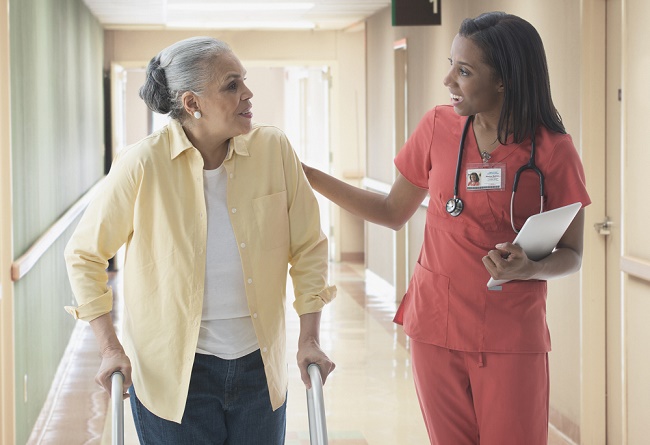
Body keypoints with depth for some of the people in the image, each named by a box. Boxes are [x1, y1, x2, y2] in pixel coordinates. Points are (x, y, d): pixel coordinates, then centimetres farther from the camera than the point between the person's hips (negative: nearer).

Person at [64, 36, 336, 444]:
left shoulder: (274, 150, -6)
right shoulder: (142, 165, -14)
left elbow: (308, 247, 4)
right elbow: (84, 254, -1)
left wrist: (309, 338, 1)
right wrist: (110, 346, -5)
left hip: (260, 365, 3)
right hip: (171, 373, -2)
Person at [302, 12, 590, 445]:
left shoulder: (553, 150, -10)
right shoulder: (438, 128, -1)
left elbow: (571, 253, -2)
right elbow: (393, 212, 11)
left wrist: (532, 268, -24)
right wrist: (309, 175, 5)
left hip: (512, 338, -3)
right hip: (436, 326, 3)